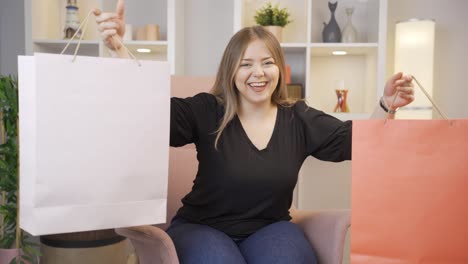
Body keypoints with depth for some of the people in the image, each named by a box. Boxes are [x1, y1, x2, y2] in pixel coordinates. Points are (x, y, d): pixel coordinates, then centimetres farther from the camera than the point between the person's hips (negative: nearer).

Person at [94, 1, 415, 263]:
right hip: (202, 227, -2)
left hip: (270, 228, 2)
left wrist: (386, 106, -15)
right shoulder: (206, 111, -8)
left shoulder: (299, 118, 2)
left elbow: (358, 140, 2)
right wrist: (118, 48, -30)